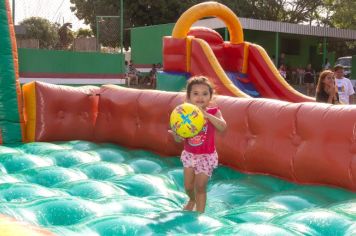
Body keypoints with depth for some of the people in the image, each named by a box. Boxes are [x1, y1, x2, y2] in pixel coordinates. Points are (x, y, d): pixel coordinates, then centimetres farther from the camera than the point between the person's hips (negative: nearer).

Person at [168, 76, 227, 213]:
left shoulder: (213, 112, -13)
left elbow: (222, 127, -33)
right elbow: (179, 139, -9)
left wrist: (207, 115, -43)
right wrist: (175, 134, -33)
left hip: (206, 156, -3)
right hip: (189, 154, 3)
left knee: (200, 187, -3)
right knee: (188, 186, 13)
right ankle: (192, 199, 47)